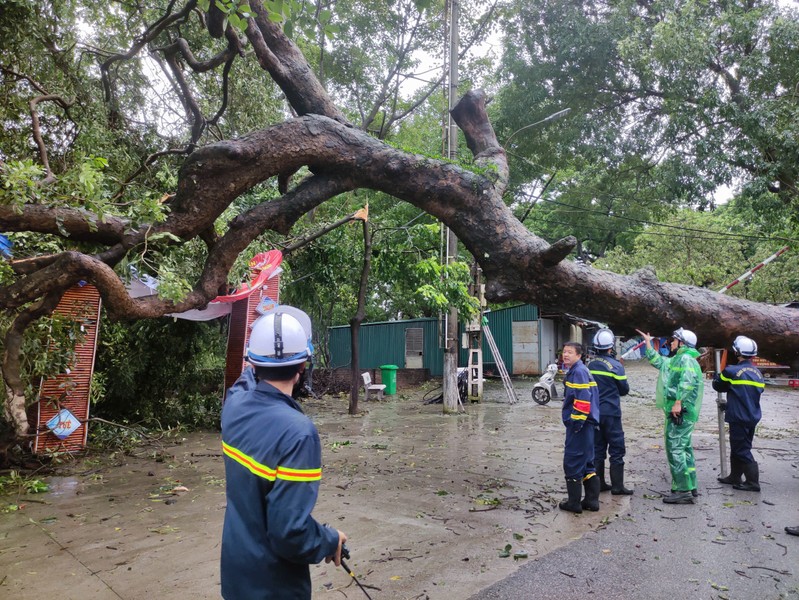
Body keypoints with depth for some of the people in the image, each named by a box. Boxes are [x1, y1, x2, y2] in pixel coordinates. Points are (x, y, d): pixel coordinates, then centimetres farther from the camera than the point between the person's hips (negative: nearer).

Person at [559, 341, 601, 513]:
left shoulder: (579, 372, -17)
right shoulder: (574, 371, 16)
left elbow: (583, 398, -24)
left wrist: (577, 421, -21)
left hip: (579, 425, -11)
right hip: (583, 424, 11)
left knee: (572, 462, -1)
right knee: (586, 462, 16)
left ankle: (574, 502, 9)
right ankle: (592, 500, 24)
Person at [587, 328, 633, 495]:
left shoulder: (590, 364, 2)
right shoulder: (615, 365, -12)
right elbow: (624, 390, -3)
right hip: (611, 412, -5)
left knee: (597, 449, 12)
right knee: (616, 450, 4)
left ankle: (598, 483, 17)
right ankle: (617, 486, 7)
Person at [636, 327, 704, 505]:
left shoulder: (685, 359, -11)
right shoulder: (674, 360, 21)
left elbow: (688, 380, -27)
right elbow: (657, 360, 37)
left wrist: (678, 402, -32)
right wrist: (648, 342, 41)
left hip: (680, 411, -11)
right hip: (679, 412, 11)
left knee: (675, 449, -11)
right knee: (684, 448, 16)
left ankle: (682, 491, -9)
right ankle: (690, 486, 25)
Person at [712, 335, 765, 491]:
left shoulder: (732, 371, -16)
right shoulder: (757, 373, 8)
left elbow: (717, 385, -3)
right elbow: (759, 391, 18)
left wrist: (717, 375, 19)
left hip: (738, 418, -8)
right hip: (753, 417, 8)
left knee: (741, 450, -1)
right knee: (739, 448, 17)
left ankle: (753, 482, 0)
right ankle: (735, 477, 27)